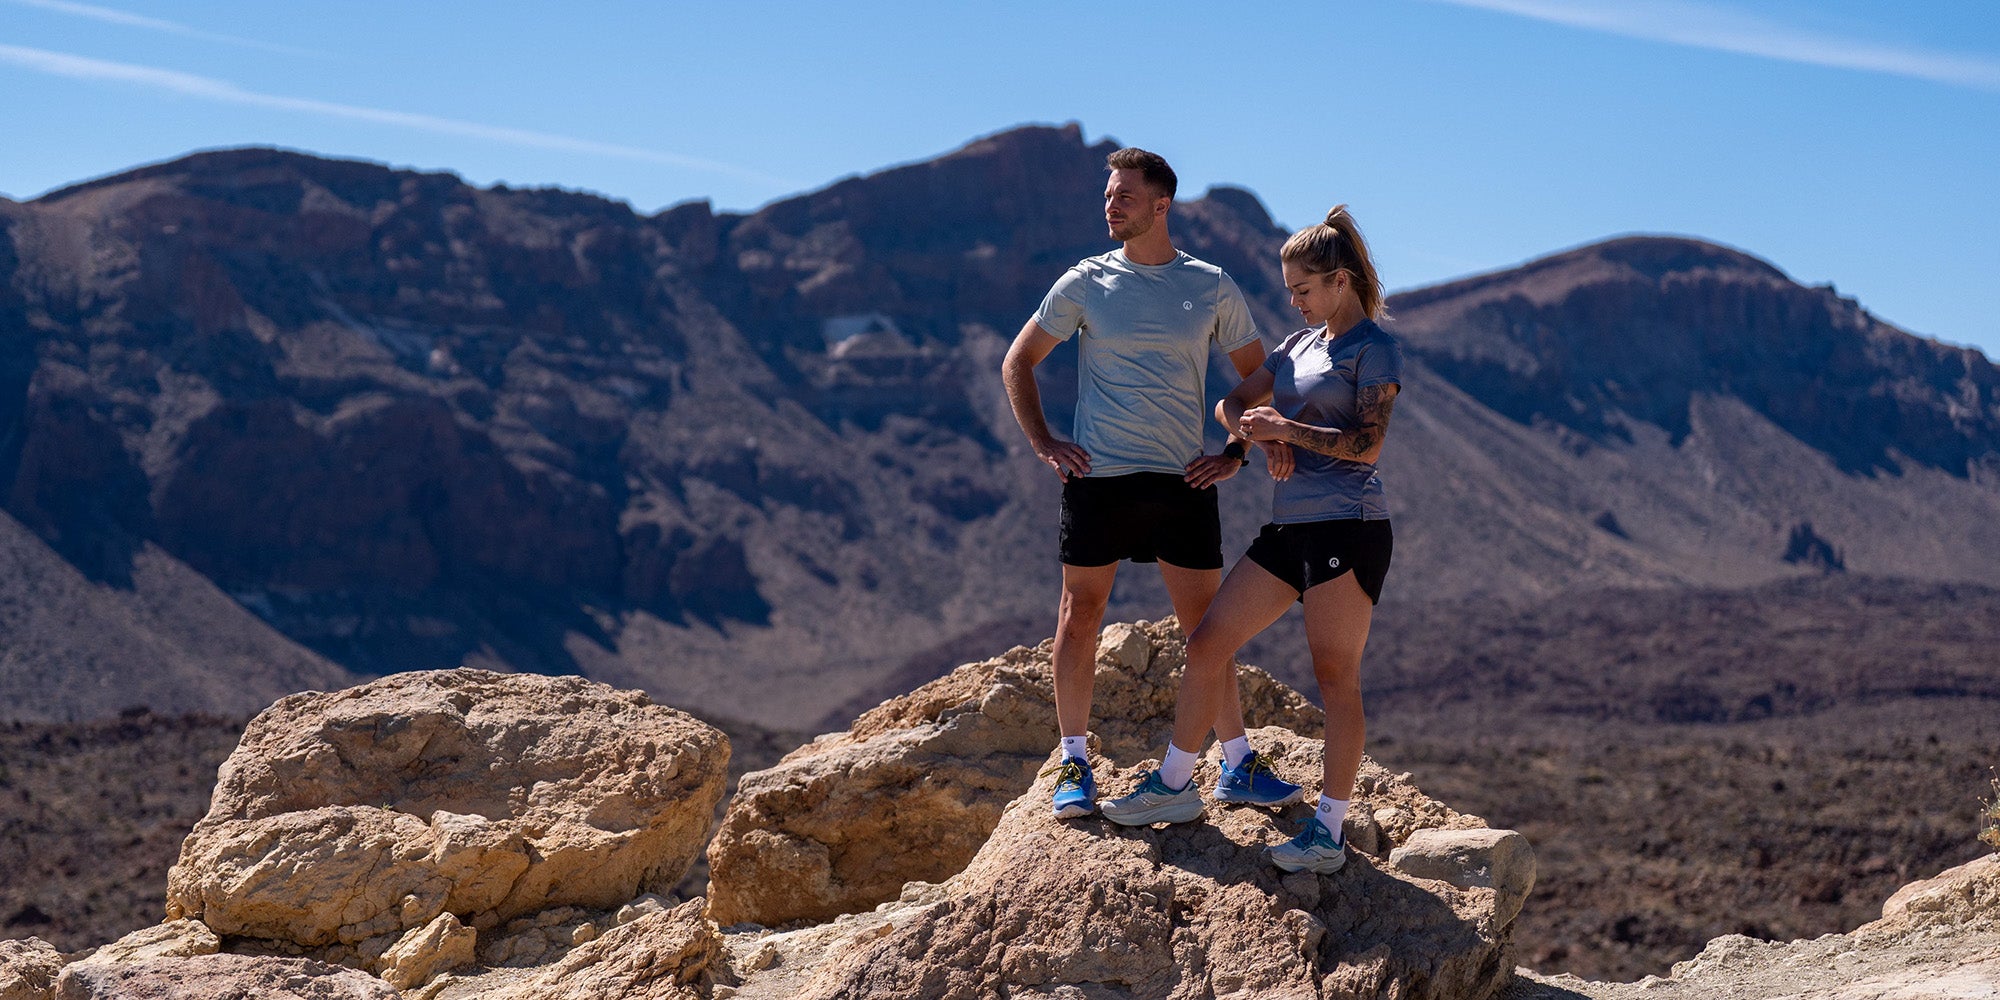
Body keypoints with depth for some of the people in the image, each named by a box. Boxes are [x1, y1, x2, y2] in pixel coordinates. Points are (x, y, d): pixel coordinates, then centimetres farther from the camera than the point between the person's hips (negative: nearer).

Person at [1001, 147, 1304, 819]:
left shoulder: (1212, 286, 6)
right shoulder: (1085, 283, 3)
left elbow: (1257, 376, 16)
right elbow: (1018, 364, 11)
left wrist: (1235, 455, 6)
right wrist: (1043, 444, 1)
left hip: (1184, 483, 1)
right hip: (1099, 477, -1)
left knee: (1207, 626, 4)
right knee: (1081, 615, 1)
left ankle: (1238, 765, 12)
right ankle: (1073, 766, 11)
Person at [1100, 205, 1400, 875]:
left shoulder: (1374, 349, -5)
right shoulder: (1299, 346, 18)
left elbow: (1366, 444, -15)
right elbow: (1232, 404, 22)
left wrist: (1286, 427, -12)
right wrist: (1264, 436, 1)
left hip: (1348, 526, -8)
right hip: (1289, 528, 8)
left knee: (1336, 676, -7)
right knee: (1208, 642, 6)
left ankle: (1329, 831, -5)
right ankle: (1174, 785, 16)